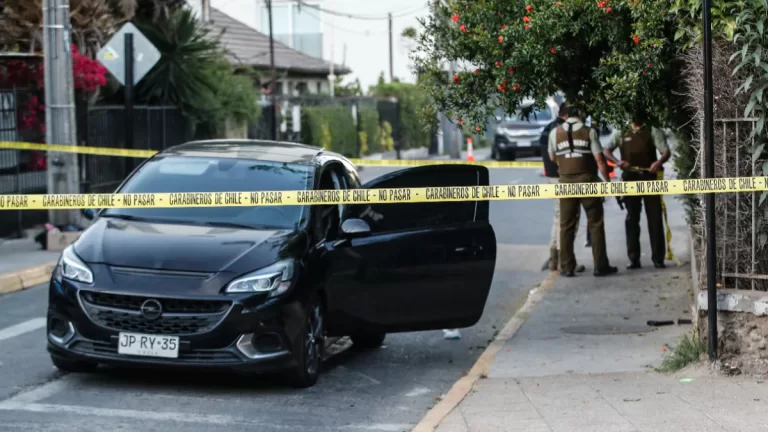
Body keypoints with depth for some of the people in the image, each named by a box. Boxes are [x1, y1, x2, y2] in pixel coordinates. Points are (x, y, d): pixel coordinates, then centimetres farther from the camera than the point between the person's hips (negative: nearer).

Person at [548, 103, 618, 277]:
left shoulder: (555, 133, 3)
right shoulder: (589, 132, -4)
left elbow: (552, 157, 15)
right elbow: (599, 160, -6)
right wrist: (608, 181, 3)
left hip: (566, 183, 2)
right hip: (587, 181, -2)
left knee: (567, 226, 7)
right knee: (595, 224, 5)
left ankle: (567, 267, 7)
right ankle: (600, 266, 5)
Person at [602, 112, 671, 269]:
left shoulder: (652, 132, 4)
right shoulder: (622, 133, 8)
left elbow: (665, 151, -4)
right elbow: (606, 151, 4)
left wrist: (659, 162, -27)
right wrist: (617, 161, -17)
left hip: (649, 177, -1)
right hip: (630, 178, 1)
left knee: (655, 218, -1)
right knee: (632, 218, 3)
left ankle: (658, 258, 4)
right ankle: (634, 259, 8)